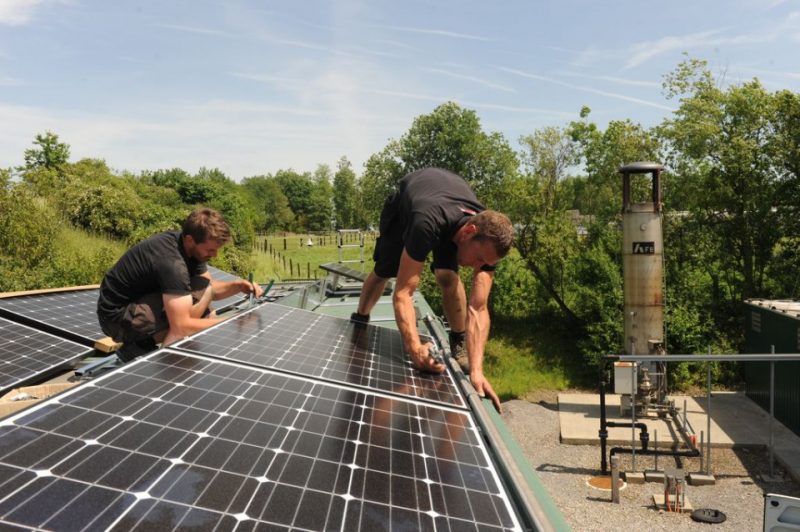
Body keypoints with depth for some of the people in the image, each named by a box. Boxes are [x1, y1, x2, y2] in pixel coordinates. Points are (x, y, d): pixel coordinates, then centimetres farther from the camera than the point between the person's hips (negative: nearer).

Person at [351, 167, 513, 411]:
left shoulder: (488, 239, -35)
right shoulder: (427, 225, -49)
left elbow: (478, 309, -37)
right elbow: (403, 292, -48)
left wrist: (477, 369, -47)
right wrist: (415, 348, -58)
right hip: (405, 198, -1)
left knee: (447, 276, -23)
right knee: (383, 272, 9)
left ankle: (459, 343, -2)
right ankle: (359, 321, 38)